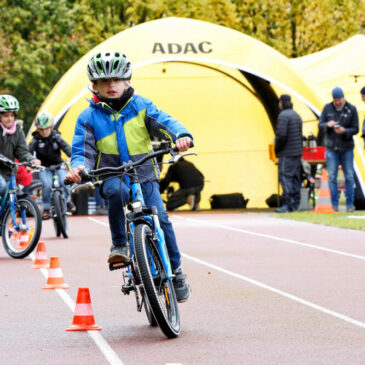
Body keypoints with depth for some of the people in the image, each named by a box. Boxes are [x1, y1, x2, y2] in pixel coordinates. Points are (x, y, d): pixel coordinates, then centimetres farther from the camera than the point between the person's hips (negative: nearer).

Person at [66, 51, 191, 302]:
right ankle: (119, 245, -21)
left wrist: (181, 135, -32)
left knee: (159, 217, -15)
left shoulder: (140, 106, 3)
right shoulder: (89, 117, 2)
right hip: (111, 176, -1)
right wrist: (78, 167, -25)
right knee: (117, 191, -37)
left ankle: (176, 270, 3)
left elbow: (164, 122, -10)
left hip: (144, 176, 1)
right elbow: (83, 150, -2)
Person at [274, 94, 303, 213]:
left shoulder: (283, 116, -13)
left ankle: (287, 204, -15)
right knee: (295, 178, 10)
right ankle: (295, 204, 12)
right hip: (298, 152, 9)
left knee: (285, 178, -9)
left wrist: (277, 148, -7)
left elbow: (281, 135, -21)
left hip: (287, 153, -9)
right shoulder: (297, 115, 16)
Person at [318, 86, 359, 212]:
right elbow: (320, 125, 1)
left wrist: (344, 131, -22)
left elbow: (355, 129, -3)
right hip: (331, 148, 1)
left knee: (349, 177, 0)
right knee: (332, 177, -1)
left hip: (347, 148, -1)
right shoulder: (327, 108, 2)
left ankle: (350, 204, 7)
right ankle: (334, 205, 4)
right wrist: (328, 125, -21)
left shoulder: (352, 109, -2)